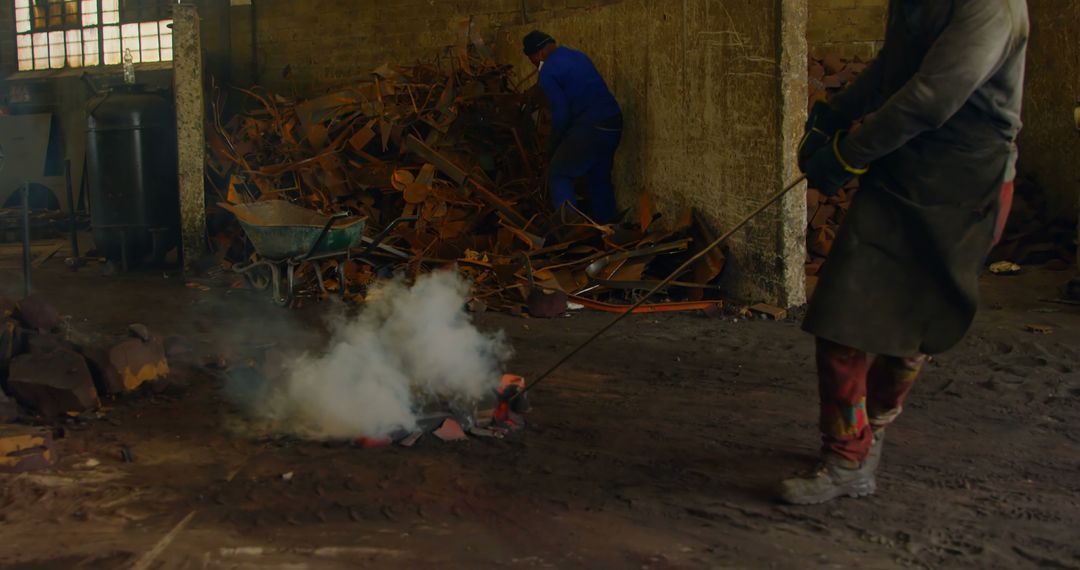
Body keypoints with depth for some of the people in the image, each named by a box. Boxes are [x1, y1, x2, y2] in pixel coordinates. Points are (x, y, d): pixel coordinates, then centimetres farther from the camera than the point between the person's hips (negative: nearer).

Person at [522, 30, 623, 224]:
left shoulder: (548, 72, -7)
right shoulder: (578, 56, 18)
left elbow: (561, 113, -12)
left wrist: (552, 147, 3)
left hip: (590, 127, -8)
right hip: (613, 125, 8)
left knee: (558, 175, -1)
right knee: (600, 179, 18)